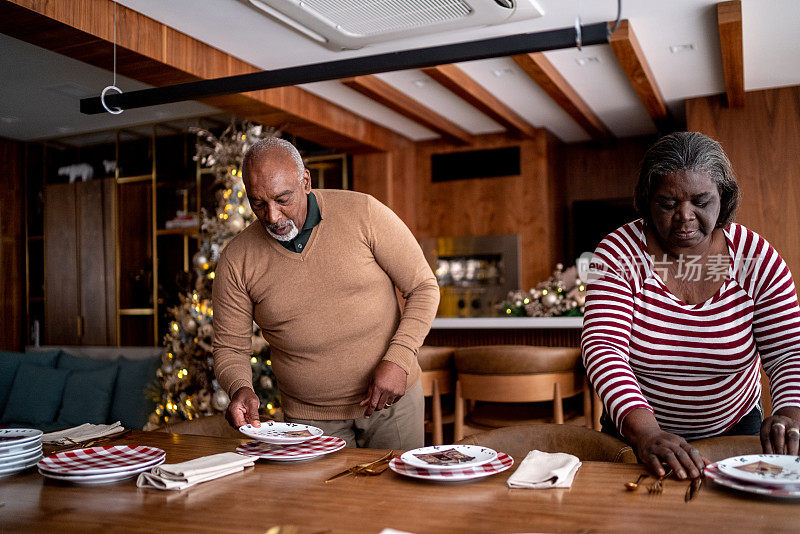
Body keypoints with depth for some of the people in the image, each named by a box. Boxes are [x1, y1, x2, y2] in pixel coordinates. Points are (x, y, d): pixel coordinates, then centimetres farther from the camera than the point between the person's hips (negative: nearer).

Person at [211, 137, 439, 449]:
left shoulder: (362, 213, -11)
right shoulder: (236, 261, -7)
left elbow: (423, 288, -6)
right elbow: (230, 347, 2)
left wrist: (398, 359, -18)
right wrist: (240, 388, -20)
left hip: (391, 400, 0)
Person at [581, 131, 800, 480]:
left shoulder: (755, 257, -6)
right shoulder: (619, 252, -13)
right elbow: (603, 347, -23)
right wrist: (645, 431, -38)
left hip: (734, 430, 1)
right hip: (636, 431, -1)